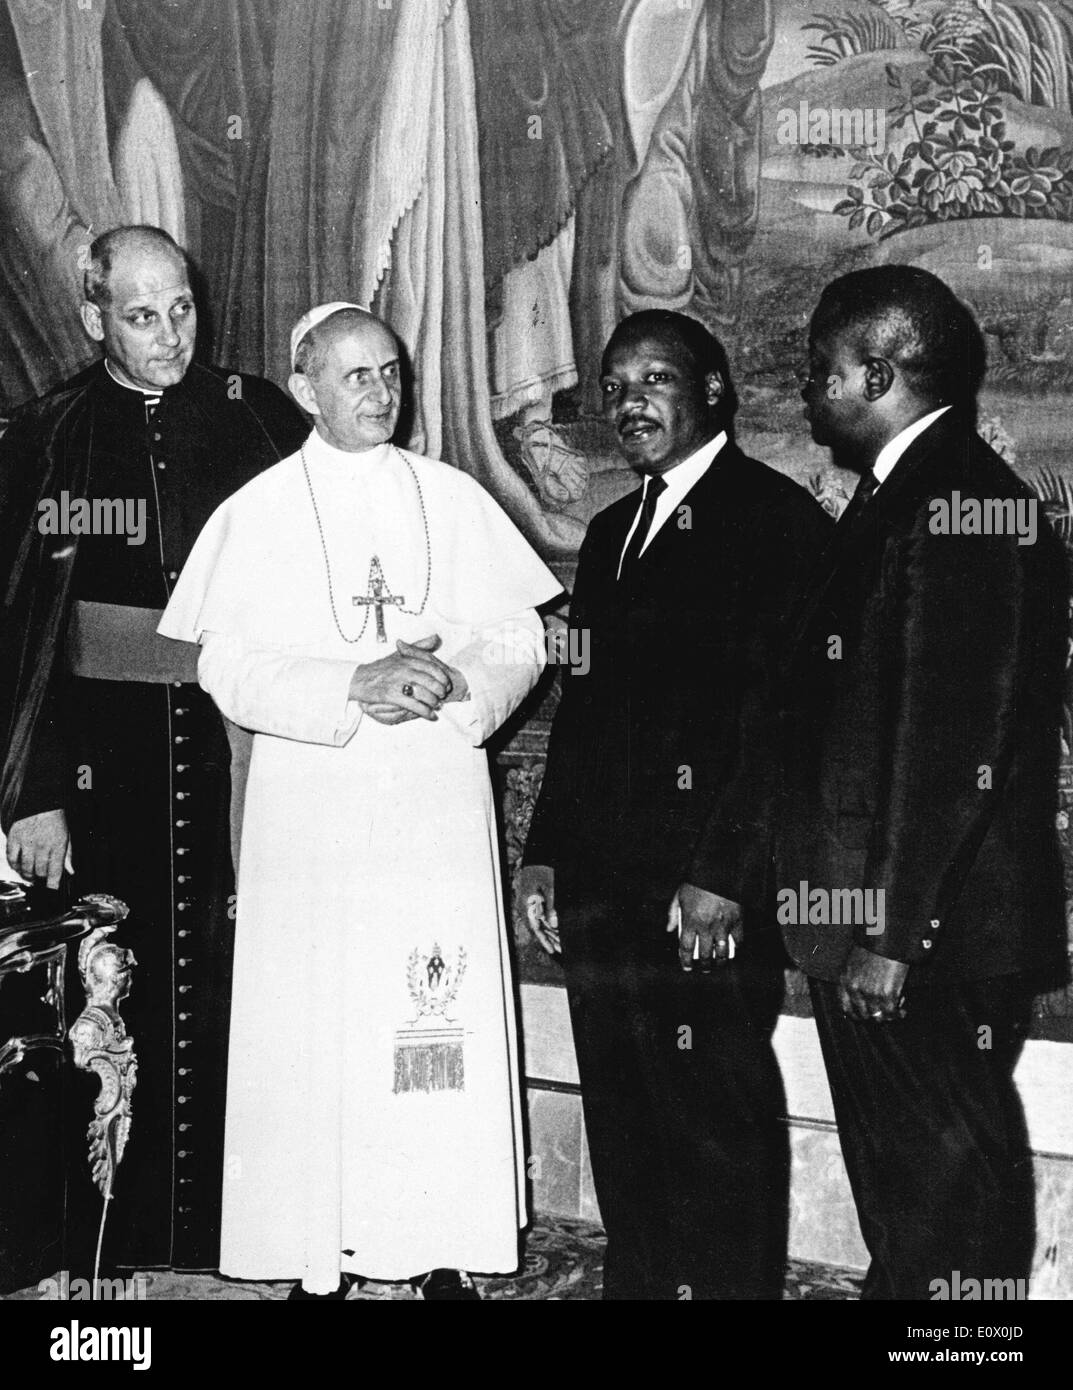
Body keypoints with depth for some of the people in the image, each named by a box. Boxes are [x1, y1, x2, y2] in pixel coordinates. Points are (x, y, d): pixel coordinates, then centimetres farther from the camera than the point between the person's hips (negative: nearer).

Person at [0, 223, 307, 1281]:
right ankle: (100, 1260, 16)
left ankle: (211, 1245, 16)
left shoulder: (257, 420, 6)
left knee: (219, 1007, 2)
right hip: (99, 770, 0)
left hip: (235, 753, 1)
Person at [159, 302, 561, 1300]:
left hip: (439, 798, 1)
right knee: (311, 1028, 0)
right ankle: (318, 1260, 12)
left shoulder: (455, 501, 8)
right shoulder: (256, 514, 3)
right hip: (307, 800, -1)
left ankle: (445, 1252, 12)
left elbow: (519, 639, 5)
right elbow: (226, 666, -4)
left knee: (445, 1025, 0)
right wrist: (353, 687, -18)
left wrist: (455, 682, -16)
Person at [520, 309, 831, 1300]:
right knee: (623, 1124, 13)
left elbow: (786, 711, -13)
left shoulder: (775, 516, -6)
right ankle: (637, 1279, 26)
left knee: (717, 1122, -1)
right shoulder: (612, 531, 19)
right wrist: (546, 850, 14)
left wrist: (725, 874, -17)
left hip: (706, 892, -7)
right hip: (602, 884, 8)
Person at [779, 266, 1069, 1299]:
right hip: (876, 931, 10)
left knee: (947, 1179, 3)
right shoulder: (899, 497, 14)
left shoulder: (960, 508, -16)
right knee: (901, 1185, 19)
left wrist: (893, 934, -20)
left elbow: (954, 746, -21)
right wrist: (865, 926, 16)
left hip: (929, 942, -10)